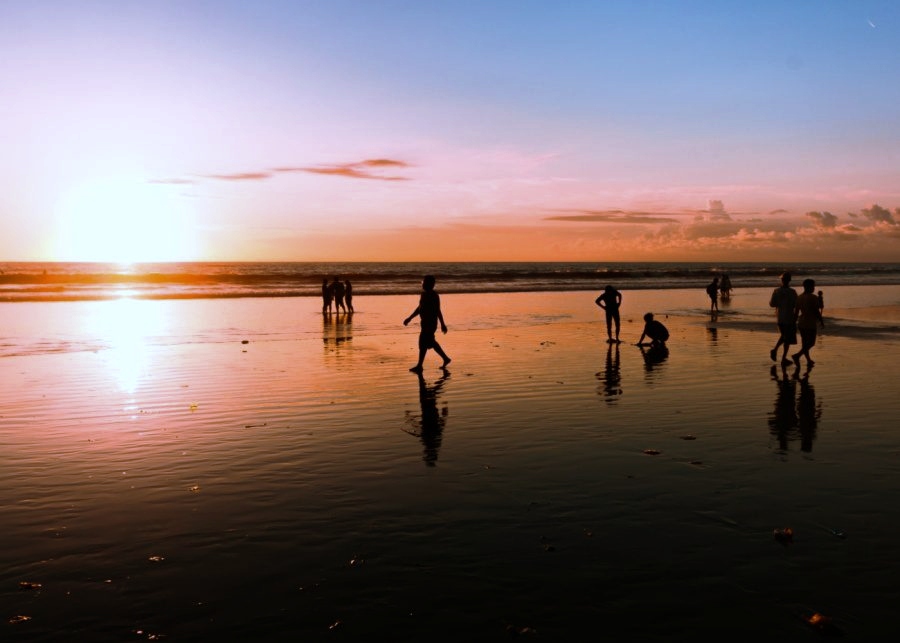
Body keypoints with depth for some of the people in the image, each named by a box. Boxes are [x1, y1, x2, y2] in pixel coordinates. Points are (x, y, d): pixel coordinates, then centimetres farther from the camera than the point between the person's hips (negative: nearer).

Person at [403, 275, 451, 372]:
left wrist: (442, 324, -15)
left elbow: (437, 311, -16)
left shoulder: (434, 296, -15)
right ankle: (445, 359, 30)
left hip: (431, 323, -10)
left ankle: (419, 366, 2)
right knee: (430, 342, 17)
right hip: (425, 322, 10)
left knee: (423, 343, -6)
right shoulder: (424, 294, 11)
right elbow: (419, 308, 20)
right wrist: (410, 318, 21)